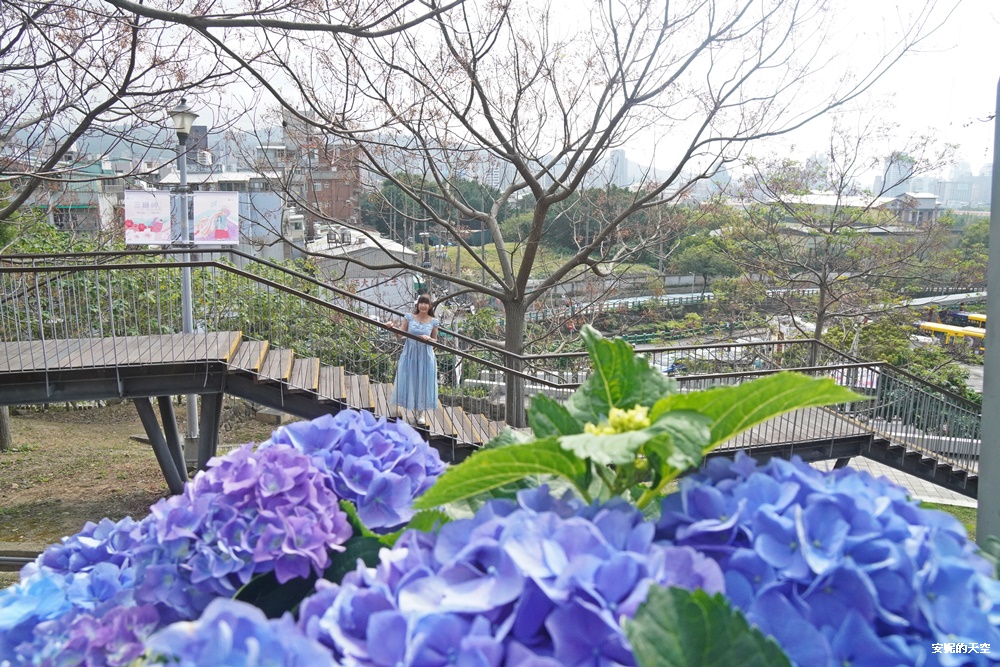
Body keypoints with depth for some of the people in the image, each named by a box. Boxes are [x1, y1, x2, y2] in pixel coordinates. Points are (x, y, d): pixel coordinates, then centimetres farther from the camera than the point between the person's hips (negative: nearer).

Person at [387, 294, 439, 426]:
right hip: (410, 354, 0)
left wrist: (428, 338, -14)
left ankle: (422, 412, 17)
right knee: (409, 381, 5)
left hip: (425, 356, 0)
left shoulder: (433, 321, -1)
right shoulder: (410, 317, -2)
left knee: (423, 383, 5)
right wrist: (392, 326, -17)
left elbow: (435, 340, 6)